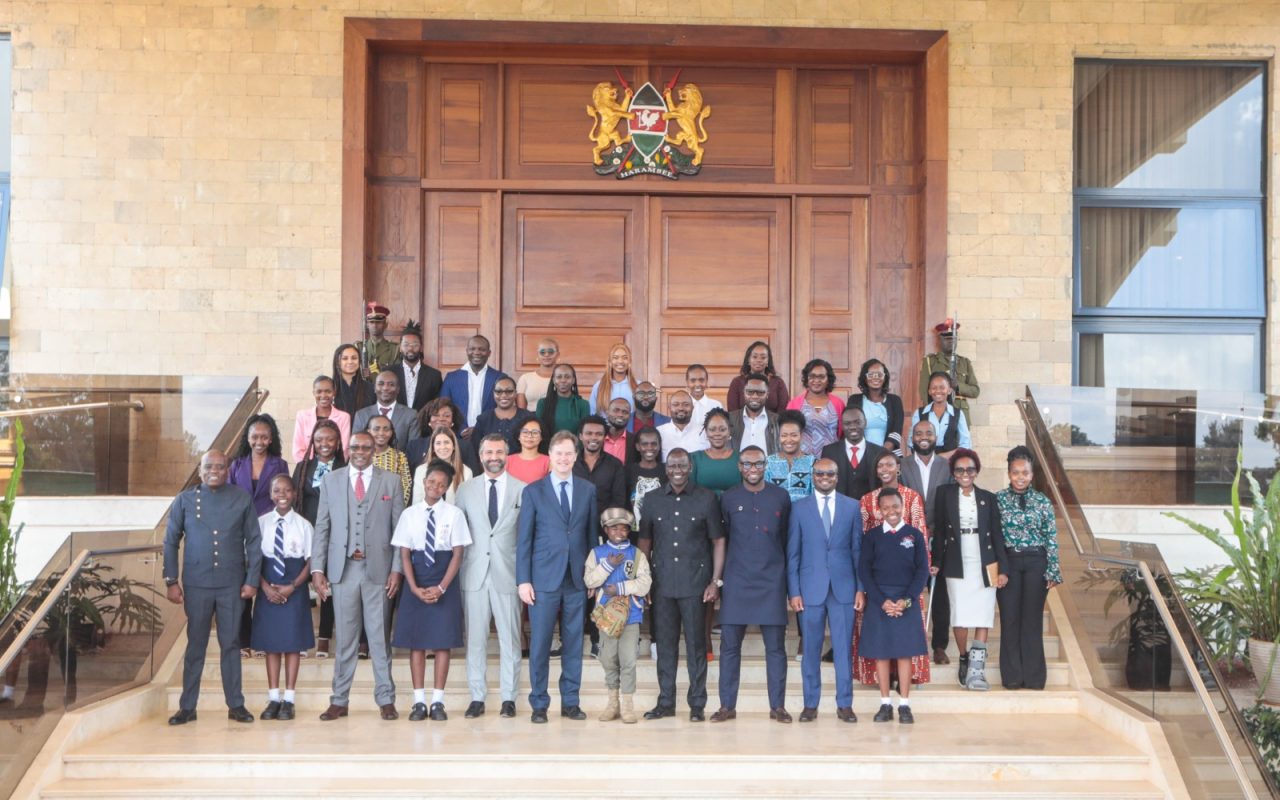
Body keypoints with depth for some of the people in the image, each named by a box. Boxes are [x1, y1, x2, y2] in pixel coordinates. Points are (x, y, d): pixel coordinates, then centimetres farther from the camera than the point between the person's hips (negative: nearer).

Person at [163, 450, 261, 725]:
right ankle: (187, 707, 12)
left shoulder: (242, 498, 2)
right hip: (196, 584, 0)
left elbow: (254, 541, 4)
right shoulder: (185, 499, 2)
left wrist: (252, 579, -1)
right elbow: (171, 542, 5)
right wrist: (171, 581, -1)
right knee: (195, 645, 6)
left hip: (232, 584, 0)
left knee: (231, 644, 6)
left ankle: (236, 705, 13)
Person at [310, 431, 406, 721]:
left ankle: (386, 700, 10)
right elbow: (322, 528, 7)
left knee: (379, 636, 3)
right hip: (343, 568, 1)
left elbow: (399, 529, 4)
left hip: (377, 568, -1)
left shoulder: (391, 482, 6)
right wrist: (317, 569, 0)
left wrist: (396, 569, -4)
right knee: (344, 637, 5)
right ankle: (339, 700, 13)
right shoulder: (330, 481, 9)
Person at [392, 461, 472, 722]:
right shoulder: (409, 514, 3)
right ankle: (419, 701, 10)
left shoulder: (454, 514, -3)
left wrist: (441, 588, -11)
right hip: (415, 587, 2)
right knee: (416, 643, 4)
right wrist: (415, 588, -9)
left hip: (445, 587, -2)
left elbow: (457, 554, -3)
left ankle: (438, 702, 8)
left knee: (442, 643, 1)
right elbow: (405, 554, 2)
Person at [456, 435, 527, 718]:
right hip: (474, 574, 1)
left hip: (508, 574, -1)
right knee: (475, 638, 3)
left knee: (509, 638, 3)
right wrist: (457, 570, 2)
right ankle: (477, 697, 11)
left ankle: (508, 697, 11)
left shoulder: (522, 490, 3)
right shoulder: (466, 490, 8)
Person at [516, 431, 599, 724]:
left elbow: (592, 534, 10)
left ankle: (570, 702, 15)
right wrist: (523, 580, -5)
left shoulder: (588, 490, 9)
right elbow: (524, 539, 1)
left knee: (574, 642, 6)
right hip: (544, 579, -2)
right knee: (540, 643, 0)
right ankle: (539, 703, 9)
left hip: (577, 579, 2)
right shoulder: (533, 491, 3)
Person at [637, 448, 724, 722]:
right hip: (662, 584, 2)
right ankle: (666, 702, 16)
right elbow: (644, 540, 12)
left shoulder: (706, 498, 0)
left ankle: (697, 704, 10)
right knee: (665, 644, 7)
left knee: (696, 644, 2)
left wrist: (715, 581, -4)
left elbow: (718, 540, 2)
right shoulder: (652, 499, 7)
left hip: (695, 583, -2)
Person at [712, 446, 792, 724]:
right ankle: (727, 705, 9)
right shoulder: (728, 499, 4)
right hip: (737, 582, 0)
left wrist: (789, 579, 8)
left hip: (772, 581, 0)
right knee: (729, 644, 1)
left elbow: (787, 538, 9)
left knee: (775, 646, 2)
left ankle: (777, 706, 10)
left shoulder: (780, 498, 5)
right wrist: (719, 577, 6)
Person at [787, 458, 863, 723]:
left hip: (844, 588, 1)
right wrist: (793, 591, -3)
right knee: (811, 649, 4)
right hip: (811, 588, 0)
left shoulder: (852, 507, 7)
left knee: (844, 647, 3)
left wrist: (861, 588, 1)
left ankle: (844, 704, 10)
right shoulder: (799, 508, 4)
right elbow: (792, 553, 3)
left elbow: (858, 550, 7)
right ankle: (810, 704, 12)